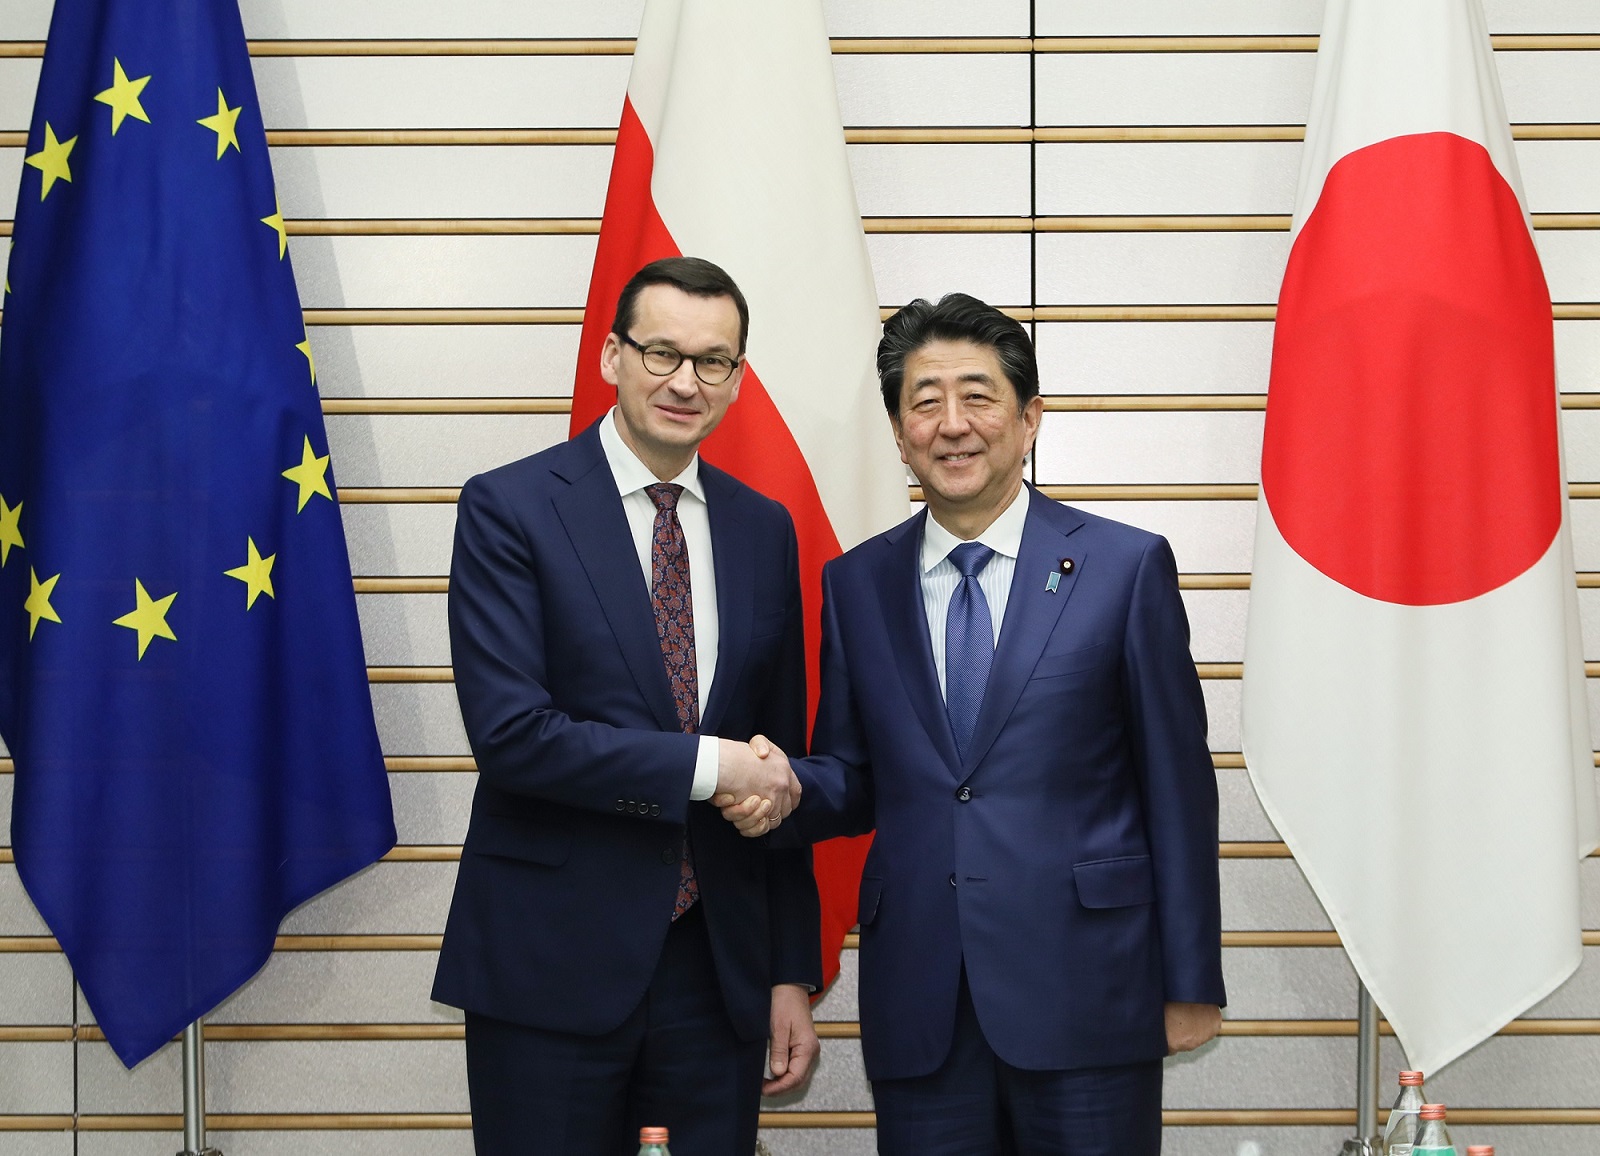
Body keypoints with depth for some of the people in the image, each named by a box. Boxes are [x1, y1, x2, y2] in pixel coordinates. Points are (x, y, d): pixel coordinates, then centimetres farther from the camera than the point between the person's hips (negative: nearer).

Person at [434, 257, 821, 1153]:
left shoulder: (764, 530, 10)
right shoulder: (509, 508, -5)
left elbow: (779, 768, 12)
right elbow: (511, 734, -16)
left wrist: (792, 973, 10)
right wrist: (704, 764, -13)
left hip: (717, 968, 4)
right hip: (552, 969, -4)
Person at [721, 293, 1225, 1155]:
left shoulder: (1127, 567, 0)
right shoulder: (856, 584, 9)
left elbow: (1176, 788, 0)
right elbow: (854, 781, 14)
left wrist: (1192, 983, -1)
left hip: (1084, 993, -2)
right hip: (918, 1006, 3)